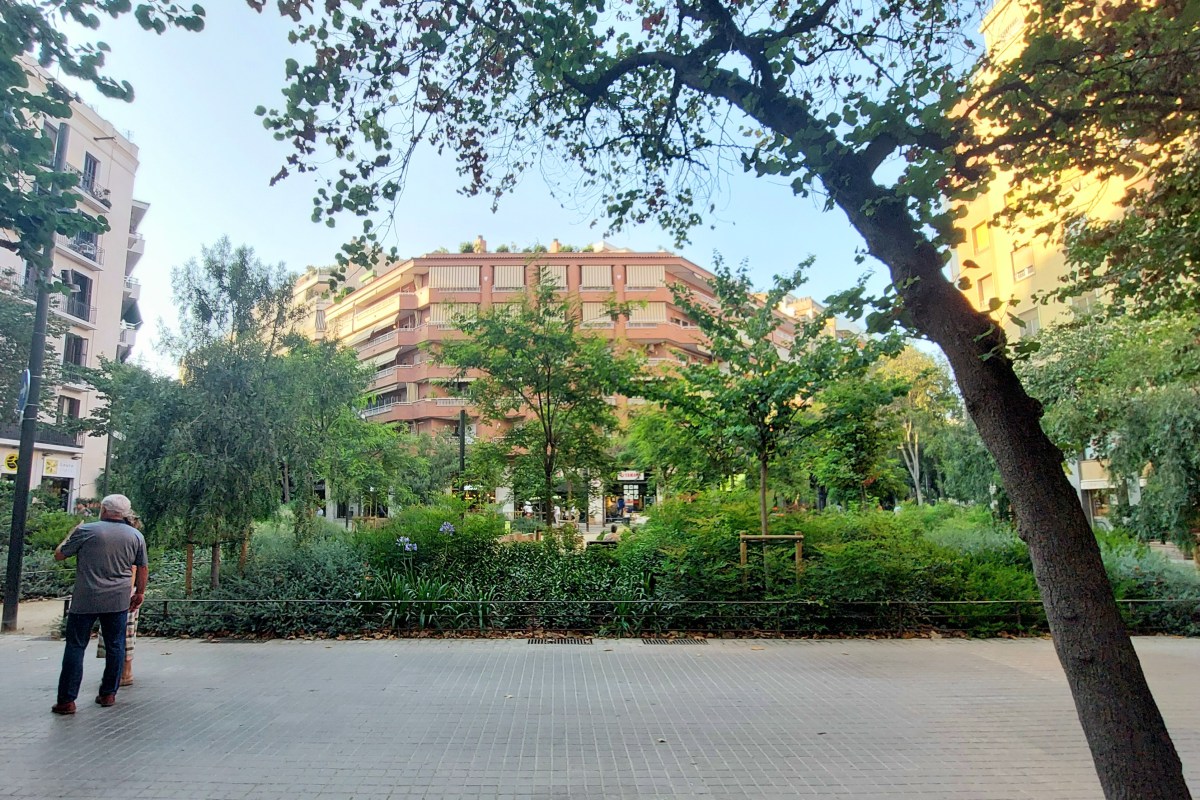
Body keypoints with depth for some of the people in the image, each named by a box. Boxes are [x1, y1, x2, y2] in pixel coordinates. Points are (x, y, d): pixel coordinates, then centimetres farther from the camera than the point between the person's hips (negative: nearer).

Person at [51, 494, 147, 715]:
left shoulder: (86, 530, -7)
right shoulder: (136, 536, 2)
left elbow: (58, 555, 5)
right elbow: (142, 568, 10)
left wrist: (71, 534, 20)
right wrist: (140, 592, 23)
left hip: (85, 600, -2)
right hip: (118, 601, 2)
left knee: (75, 647, 5)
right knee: (115, 647, 11)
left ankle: (66, 700, 6)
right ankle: (108, 694, 17)